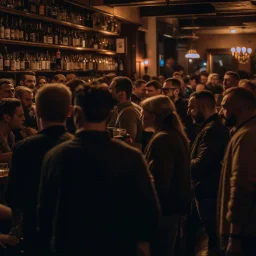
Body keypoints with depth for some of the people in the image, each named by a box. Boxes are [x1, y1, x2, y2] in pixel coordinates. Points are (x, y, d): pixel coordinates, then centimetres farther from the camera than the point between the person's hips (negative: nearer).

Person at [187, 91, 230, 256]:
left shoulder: (212, 129, -21)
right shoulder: (212, 127, 13)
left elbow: (200, 165, -29)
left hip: (208, 194, -10)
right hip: (205, 191, 10)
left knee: (214, 238, 3)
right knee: (188, 232, 19)